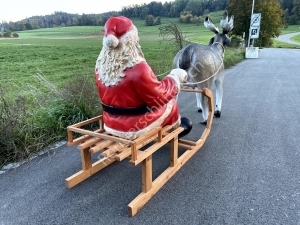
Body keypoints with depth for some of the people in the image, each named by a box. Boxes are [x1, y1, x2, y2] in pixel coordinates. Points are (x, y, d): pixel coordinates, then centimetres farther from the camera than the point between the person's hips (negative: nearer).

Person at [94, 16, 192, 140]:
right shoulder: (138, 68, -30)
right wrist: (175, 77, -1)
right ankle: (174, 129, 46)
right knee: (169, 103, 19)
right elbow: (160, 97, -17)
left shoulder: (100, 65, -8)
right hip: (134, 128, -6)